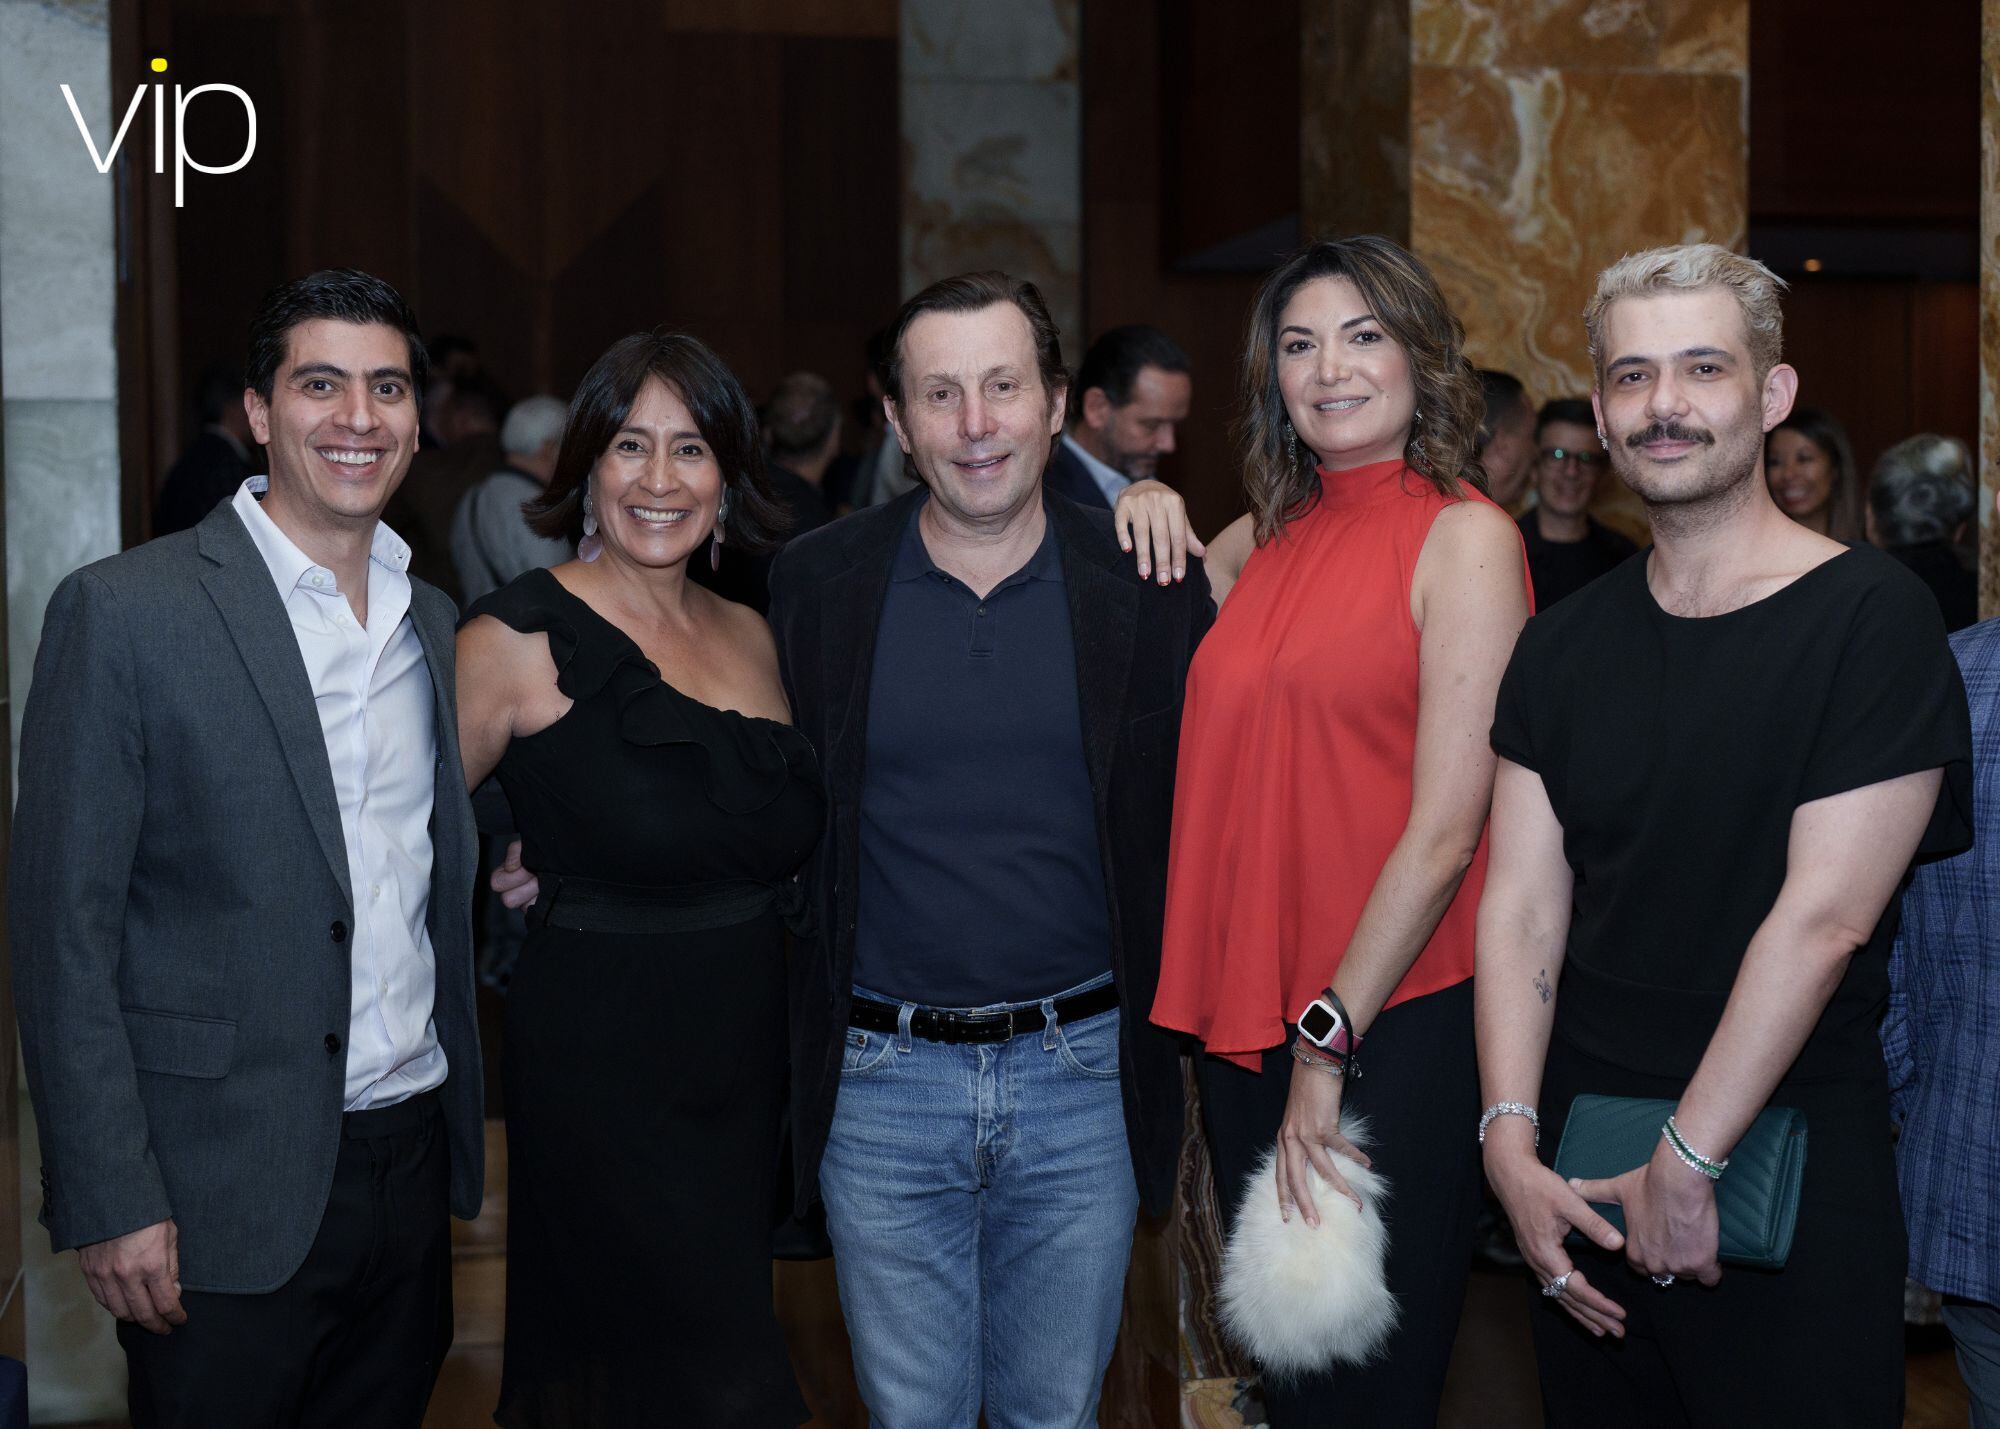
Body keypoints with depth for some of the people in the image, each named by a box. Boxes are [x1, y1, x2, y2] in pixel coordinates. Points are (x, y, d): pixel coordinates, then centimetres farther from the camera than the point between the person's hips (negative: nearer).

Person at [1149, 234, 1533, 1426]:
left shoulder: (1464, 536, -9)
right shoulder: (1278, 540, 9)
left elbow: (1447, 828, -14)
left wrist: (1331, 1043, -13)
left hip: (1398, 1017, -6)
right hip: (1251, 1015, 6)